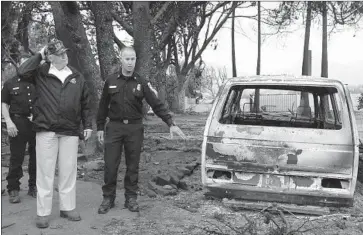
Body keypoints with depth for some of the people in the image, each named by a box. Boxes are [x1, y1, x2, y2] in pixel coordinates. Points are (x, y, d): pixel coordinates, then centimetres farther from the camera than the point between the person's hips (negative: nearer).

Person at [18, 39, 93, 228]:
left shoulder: (77, 77, 9)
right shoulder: (41, 74, 2)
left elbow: (85, 103, 13)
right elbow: (22, 71, -16)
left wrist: (88, 125, 9)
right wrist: (39, 55, -6)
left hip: (70, 131, 3)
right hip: (46, 130, -2)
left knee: (68, 170, 8)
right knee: (45, 171, 2)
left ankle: (67, 207, 21)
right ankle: (43, 212, 10)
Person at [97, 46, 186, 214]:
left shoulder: (141, 83, 2)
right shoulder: (111, 81, 4)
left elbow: (157, 104, -2)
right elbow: (103, 106, 9)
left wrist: (171, 124, -10)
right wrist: (100, 127, 6)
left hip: (134, 128, 0)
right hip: (114, 127, 0)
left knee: (133, 166, 7)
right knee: (110, 165, 1)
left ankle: (131, 198, 20)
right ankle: (108, 198, 16)